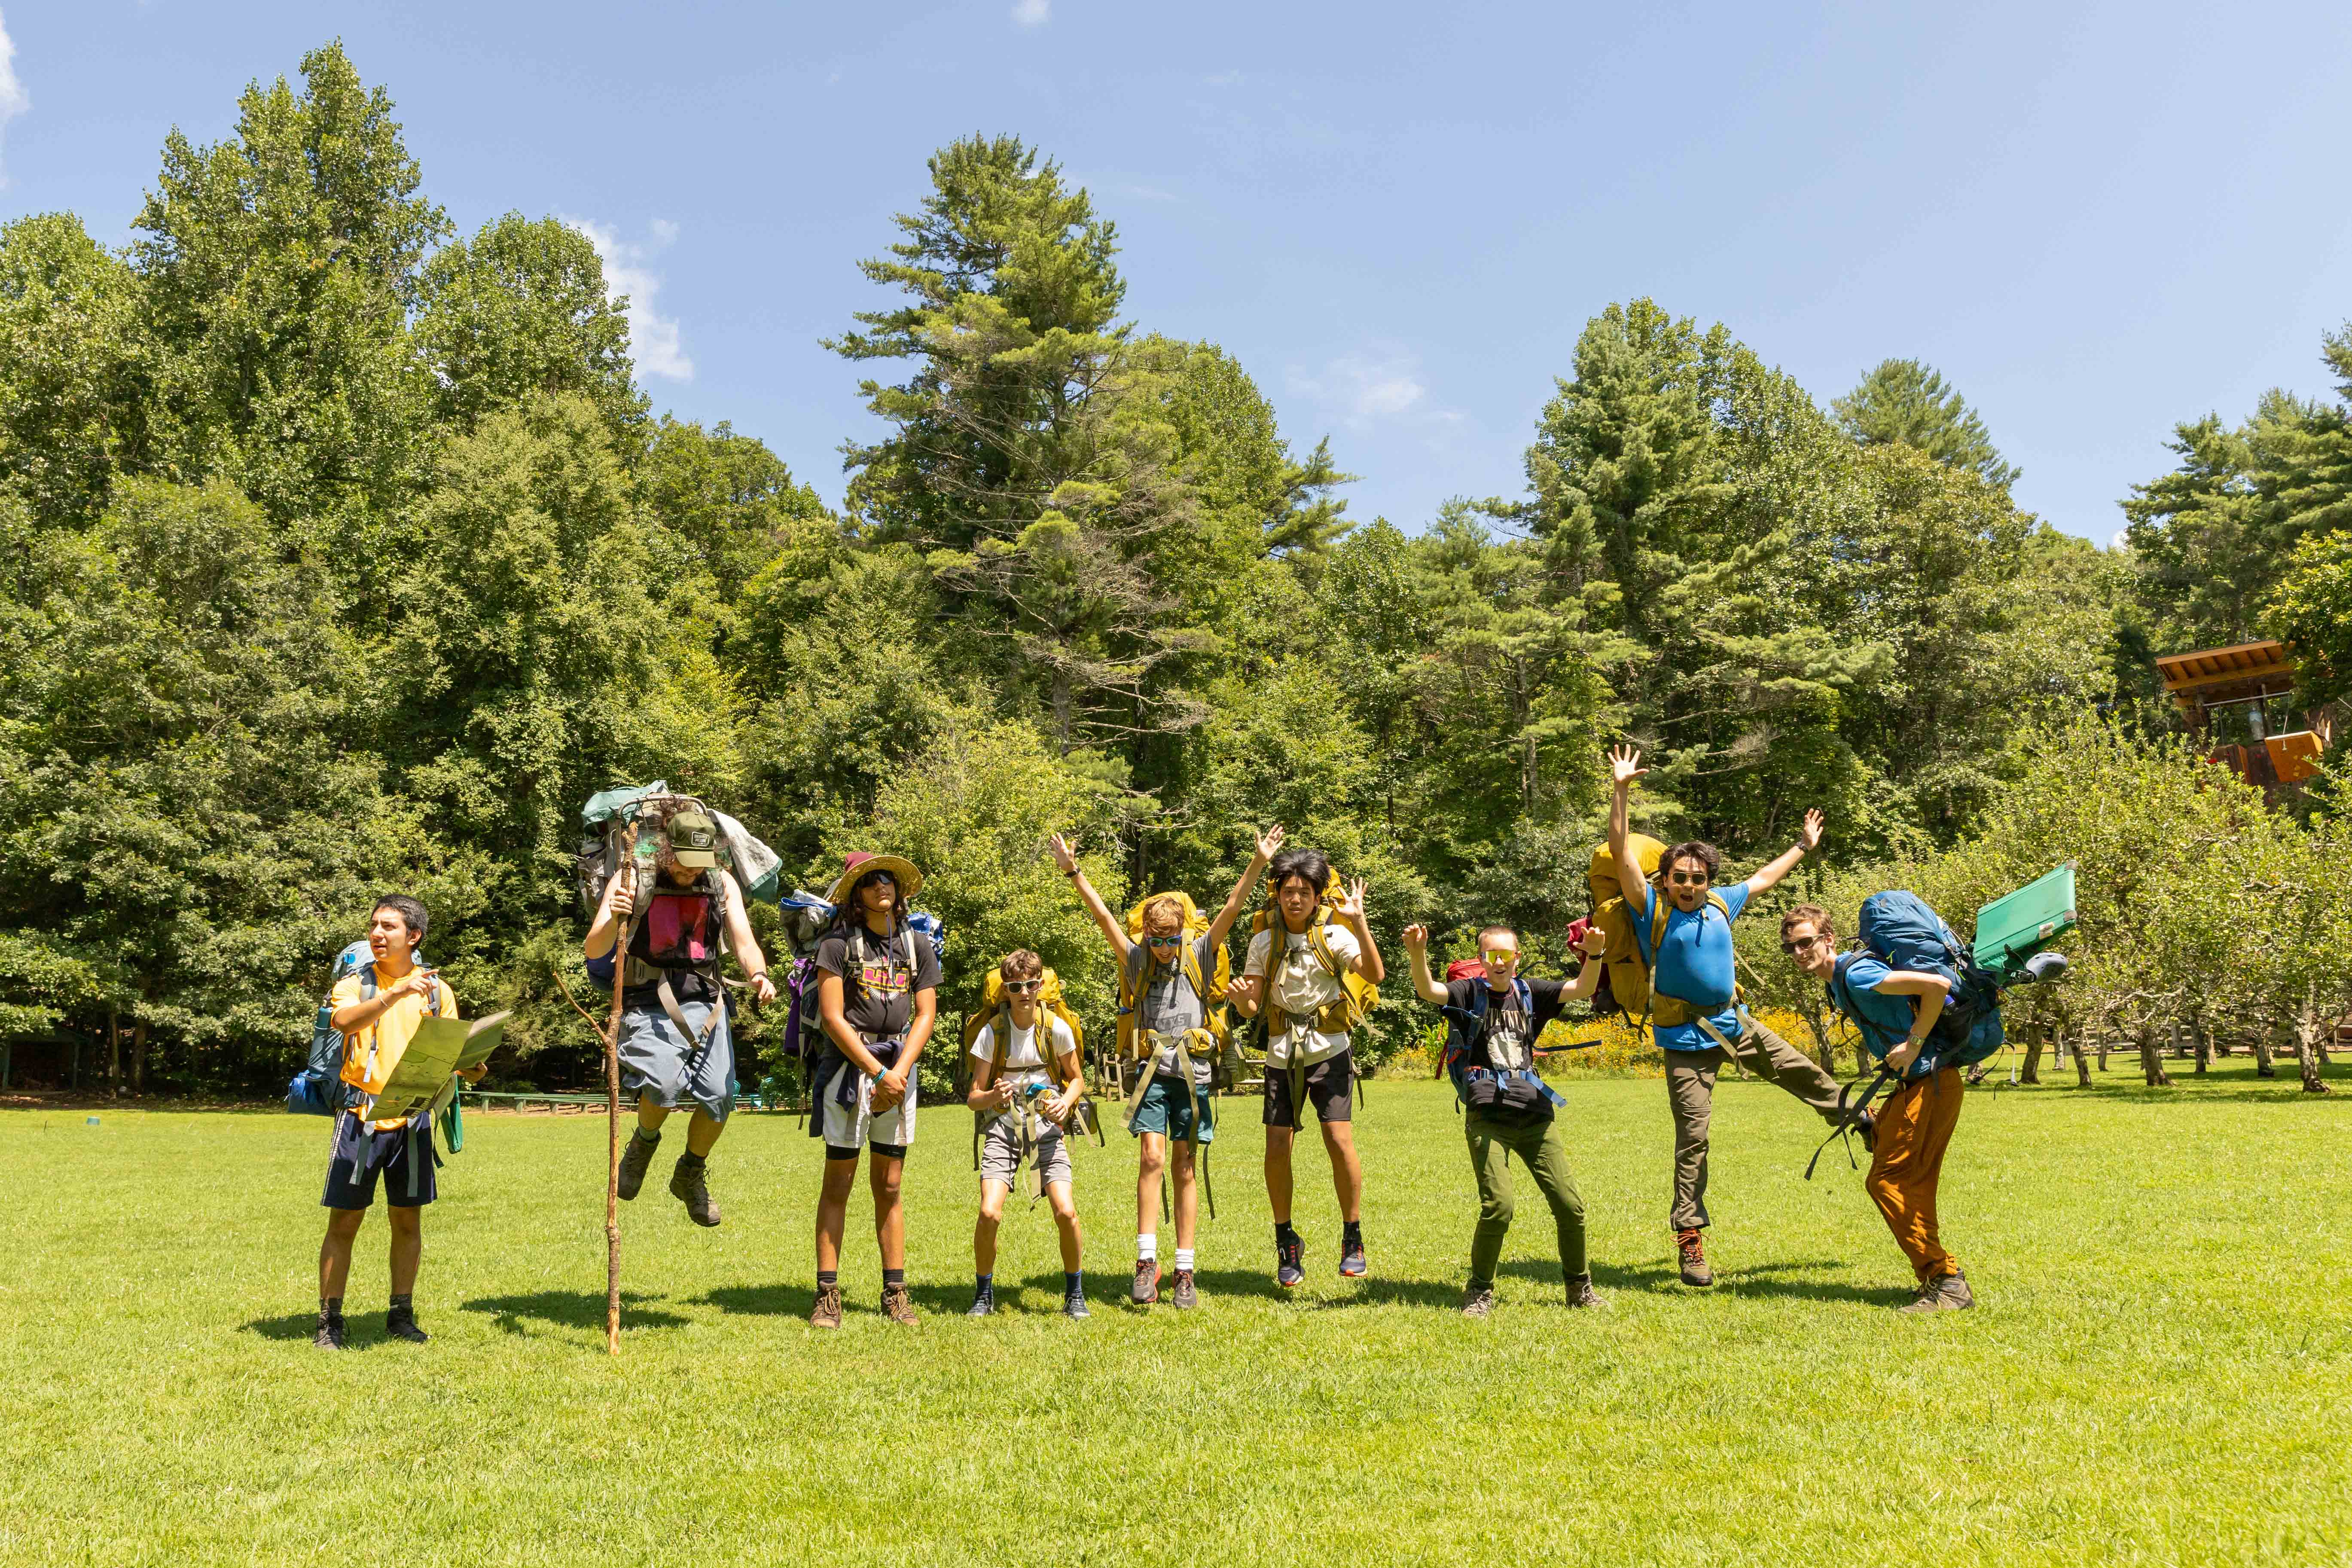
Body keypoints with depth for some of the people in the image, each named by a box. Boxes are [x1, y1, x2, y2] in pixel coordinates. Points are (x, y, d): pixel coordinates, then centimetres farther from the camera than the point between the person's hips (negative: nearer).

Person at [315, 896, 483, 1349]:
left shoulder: (436, 990, 9)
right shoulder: (356, 982, 1)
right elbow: (344, 1021, -21)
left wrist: (470, 1068, -11)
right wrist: (396, 993, -33)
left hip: (413, 1117, 2)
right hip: (362, 1114, -2)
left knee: (408, 1219, 8)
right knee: (344, 1221, 0)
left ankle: (401, 1314, 20)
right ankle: (330, 1319, 11)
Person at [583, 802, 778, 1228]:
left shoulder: (722, 883, 5)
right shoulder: (632, 881, -6)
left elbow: (743, 939, -2)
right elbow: (594, 952, -10)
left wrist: (759, 975, -24)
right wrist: (614, 918, -32)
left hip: (704, 1001, 3)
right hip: (649, 1004, -3)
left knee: (720, 1098, -9)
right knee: (663, 1085, -27)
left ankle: (690, 1176, 21)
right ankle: (643, 1143, 9)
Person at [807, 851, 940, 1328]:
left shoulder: (919, 945, 8)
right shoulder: (839, 943, -3)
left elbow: (925, 1016, 5)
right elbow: (832, 1017, -8)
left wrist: (898, 1073, -8)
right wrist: (878, 1073, -11)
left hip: (899, 1066, 3)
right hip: (847, 1063, -3)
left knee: (889, 1186, 8)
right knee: (838, 1183, 0)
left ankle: (895, 1293, 12)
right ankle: (827, 1295, 4)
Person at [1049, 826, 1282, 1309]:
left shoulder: (1200, 957, 4)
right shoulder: (1138, 960, 6)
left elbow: (1231, 908, -4)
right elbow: (1102, 915, 1)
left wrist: (1259, 862, -12)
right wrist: (1073, 871, -5)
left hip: (1193, 1073, 0)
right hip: (1153, 1070, 0)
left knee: (1186, 1170, 3)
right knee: (1151, 1159, -13)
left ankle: (1185, 1272, 7)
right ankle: (1146, 1260, -8)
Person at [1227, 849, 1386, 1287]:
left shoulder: (1334, 936, -3)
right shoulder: (1264, 942, 4)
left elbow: (1375, 975, -18)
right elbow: (1252, 1007, 3)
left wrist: (1358, 922, -25)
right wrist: (1241, 998, -21)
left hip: (1328, 1052, -2)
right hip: (1282, 1056, 2)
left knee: (1340, 1140, -14)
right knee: (1277, 1149, -4)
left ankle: (1353, 1238, 4)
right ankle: (1287, 1243, 15)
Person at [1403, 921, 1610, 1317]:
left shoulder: (1530, 992, 11)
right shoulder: (1470, 992, 2)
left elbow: (1582, 990, -1)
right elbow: (1428, 991, -17)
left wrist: (1593, 956, -21)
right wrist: (1417, 955, -37)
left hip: (1535, 1113, 4)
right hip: (1487, 1116, -4)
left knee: (1570, 1204, 3)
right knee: (1498, 1205, -16)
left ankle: (1579, 1286, 26)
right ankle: (1480, 1290, 6)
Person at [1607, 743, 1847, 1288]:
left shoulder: (1720, 903, 3)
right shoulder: (1651, 908, -11)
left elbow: (1764, 879, 23)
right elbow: (1620, 852, -21)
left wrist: (1803, 847, 33)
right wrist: (1621, 791, -29)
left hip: (1737, 1025, 5)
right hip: (1688, 1040, -5)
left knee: (1803, 1072, 17)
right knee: (1692, 1137, -5)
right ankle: (1690, 1241, 2)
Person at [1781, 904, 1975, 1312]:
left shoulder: (1856, 975, -18)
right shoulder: (1838, 984, 13)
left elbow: (1938, 986, -26)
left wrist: (1914, 1043, -20)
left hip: (1930, 1083, -10)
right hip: (1917, 1083, 10)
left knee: (1886, 1181, -11)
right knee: (1911, 1186, 14)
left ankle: (1947, 1281, -8)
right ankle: (1938, 1280, 22)